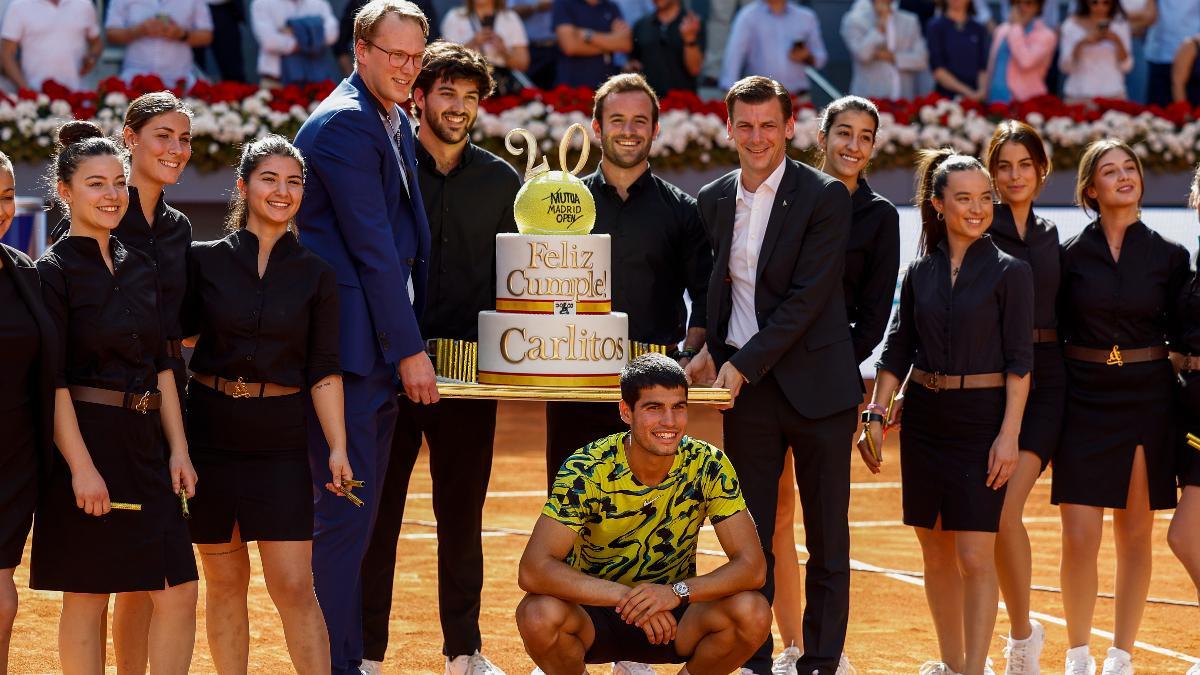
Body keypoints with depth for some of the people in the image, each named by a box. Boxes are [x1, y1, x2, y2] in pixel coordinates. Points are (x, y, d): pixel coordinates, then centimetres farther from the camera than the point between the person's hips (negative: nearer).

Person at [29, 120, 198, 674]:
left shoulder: (139, 268, 13)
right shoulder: (53, 271, -7)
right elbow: (53, 381, -12)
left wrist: (178, 449, 8)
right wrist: (81, 466, -18)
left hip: (144, 443, 7)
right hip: (85, 443, -6)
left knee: (179, 592, 0)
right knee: (87, 598, -1)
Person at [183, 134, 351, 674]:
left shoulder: (315, 275, 4)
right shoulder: (205, 260, 2)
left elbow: (324, 370, 2)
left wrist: (338, 447, -6)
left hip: (280, 439, 0)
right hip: (210, 430, 1)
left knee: (294, 585, -6)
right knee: (224, 581, 6)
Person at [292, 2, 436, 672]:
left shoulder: (398, 123, 17)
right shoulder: (343, 124, -13)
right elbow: (373, 246, -16)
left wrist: (407, 342, 11)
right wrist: (410, 350, -14)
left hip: (383, 349, 9)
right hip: (348, 343, -9)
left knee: (359, 511, 12)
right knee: (346, 512, -7)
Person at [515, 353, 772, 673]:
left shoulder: (708, 465, -14)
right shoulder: (588, 469, -20)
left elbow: (752, 566, -18)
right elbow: (533, 569, -30)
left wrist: (677, 592, -36)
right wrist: (625, 596, -41)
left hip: (673, 615, 2)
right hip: (595, 612, -1)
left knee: (752, 613, -27)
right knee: (540, 614, -34)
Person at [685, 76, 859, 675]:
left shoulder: (825, 198, -8)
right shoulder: (713, 200, 9)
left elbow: (808, 297, -13)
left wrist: (744, 365, -16)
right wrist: (710, 350, -1)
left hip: (815, 385, -4)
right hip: (745, 387, 4)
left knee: (827, 538, 2)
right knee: (749, 535, 5)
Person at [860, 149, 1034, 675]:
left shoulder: (1009, 272, -5)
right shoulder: (920, 272, 6)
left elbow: (1018, 360, -8)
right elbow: (897, 350, 10)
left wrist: (1008, 434, -14)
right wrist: (874, 416, 2)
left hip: (981, 420, -4)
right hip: (925, 417, 4)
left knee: (975, 555, -8)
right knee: (936, 550, 11)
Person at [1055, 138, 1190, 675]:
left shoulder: (1169, 256, 3)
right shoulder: (1070, 254, 1)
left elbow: (1180, 334, 6)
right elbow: (1053, 333, 5)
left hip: (1146, 404, 1)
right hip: (1084, 404, -1)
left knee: (1135, 536, 5)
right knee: (1079, 539, -6)